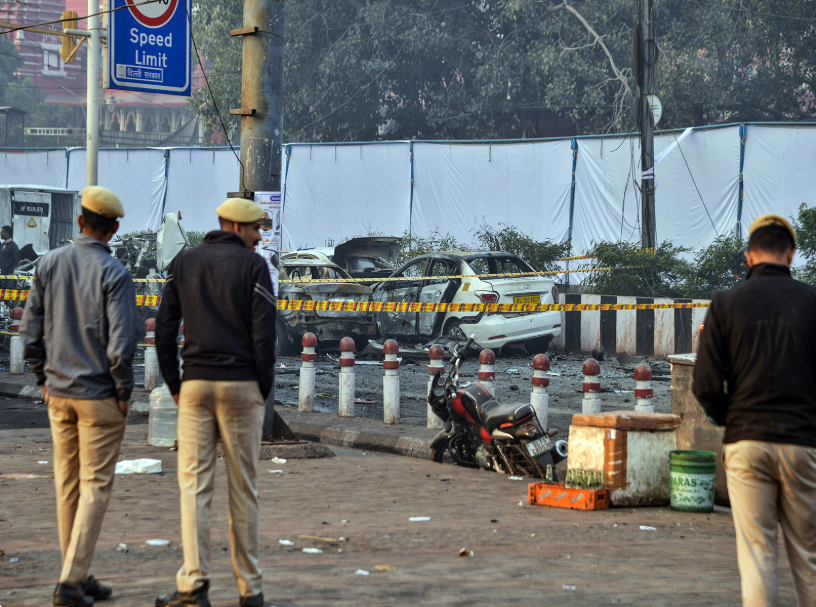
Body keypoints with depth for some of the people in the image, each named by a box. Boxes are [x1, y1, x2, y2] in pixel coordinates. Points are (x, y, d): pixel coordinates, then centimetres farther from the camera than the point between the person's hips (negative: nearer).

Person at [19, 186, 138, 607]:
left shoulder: (49, 264, 2)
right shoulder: (113, 274, -14)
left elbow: (30, 330, 5)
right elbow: (121, 343, -18)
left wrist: (44, 378, 15)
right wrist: (123, 392, -6)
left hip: (58, 393, 5)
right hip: (99, 395, -5)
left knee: (67, 486, 13)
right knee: (95, 486, 0)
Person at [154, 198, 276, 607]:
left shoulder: (183, 263, 9)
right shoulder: (254, 265, -3)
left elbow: (164, 327, 6)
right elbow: (264, 332, -9)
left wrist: (174, 385, 11)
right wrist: (264, 389, 2)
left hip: (195, 385, 2)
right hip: (241, 386, -2)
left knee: (194, 485, 2)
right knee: (243, 488, 4)